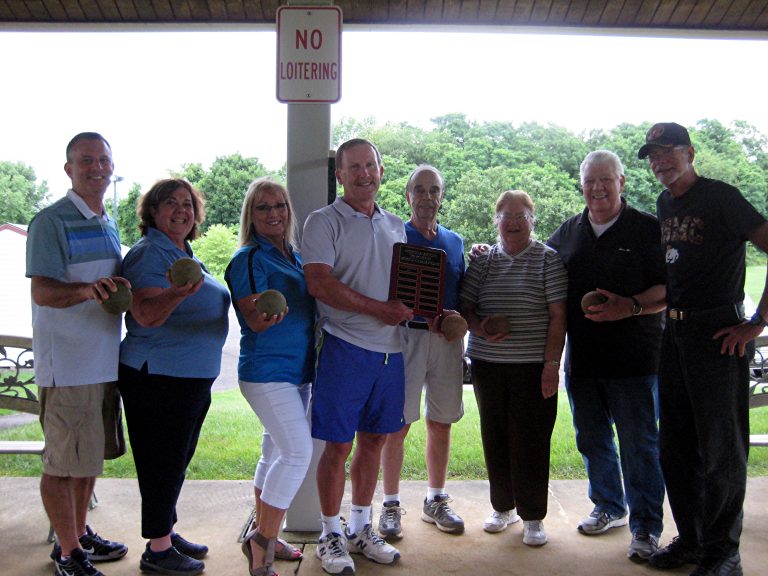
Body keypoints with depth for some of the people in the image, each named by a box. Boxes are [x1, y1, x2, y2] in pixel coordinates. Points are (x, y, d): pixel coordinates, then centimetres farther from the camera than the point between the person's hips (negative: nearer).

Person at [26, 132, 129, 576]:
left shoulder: (109, 225, 14)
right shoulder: (51, 221, -10)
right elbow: (43, 291, -20)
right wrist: (86, 290, -37)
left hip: (105, 359, 8)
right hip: (67, 362, -8)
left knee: (92, 454, 18)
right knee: (64, 462, 1)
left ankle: (81, 533, 34)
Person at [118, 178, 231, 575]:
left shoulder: (185, 254, 14)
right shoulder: (149, 254, -14)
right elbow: (145, 314, -26)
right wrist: (177, 293, -42)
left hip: (193, 378, 9)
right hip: (157, 376, -9)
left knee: (176, 460, 17)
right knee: (163, 461, -1)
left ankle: (167, 532, 30)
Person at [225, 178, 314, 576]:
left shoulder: (294, 256, 13)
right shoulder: (249, 259, -11)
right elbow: (253, 318, -19)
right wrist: (266, 318, -39)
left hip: (297, 368, 8)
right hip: (266, 371, -8)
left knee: (277, 453, 15)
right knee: (298, 452, -14)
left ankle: (263, 537, 28)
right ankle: (262, 541, 1)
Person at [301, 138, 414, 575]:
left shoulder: (396, 226, 15)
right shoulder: (324, 222, -3)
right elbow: (319, 283, -16)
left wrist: (409, 306, -2)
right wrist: (377, 309, -20)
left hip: (390, 349, 6)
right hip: (345, 347, -5)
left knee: (374, 440, 13)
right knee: (339, 445, 0)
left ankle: (360, 529, 28)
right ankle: (331, 535, 17)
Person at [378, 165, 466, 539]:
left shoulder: (454, 241, 14)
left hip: (448, 339, 4)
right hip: (405, 336, -4)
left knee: (441, 423, 11)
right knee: (396, 425, -1)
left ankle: (435, 501, 25)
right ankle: (391, 505, 12)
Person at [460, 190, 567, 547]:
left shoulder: (548, 259, 0)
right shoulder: (482, 259, 9)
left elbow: (557, 315, -5)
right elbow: (464, 306, 10)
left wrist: (552, 363, -11)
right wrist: (479, 327, -11)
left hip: (533, 366, -3)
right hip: (488, 363, 4)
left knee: (531, 440, 0)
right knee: (495, 437, 10)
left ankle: (532, 516, 13)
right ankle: (502, 507, 26)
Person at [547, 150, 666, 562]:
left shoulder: (648, 229, -4)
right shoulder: (568, 232, 11)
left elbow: (669, 289, -8)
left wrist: (630, 306, -24)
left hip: (633, 360, -5)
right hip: (581, 358, 5)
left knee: (639, 446, 0)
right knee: (593, 440, 17)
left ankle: (646, 528, 13)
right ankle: (609, 507, 35)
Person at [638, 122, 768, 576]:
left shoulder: (720, 197, -9)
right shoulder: (664, 204, 13)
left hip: (718, 334, -8)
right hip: (674, 332, 8)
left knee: (720, 448, 1)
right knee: (676, 445, 13)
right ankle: (691, 538, 27)